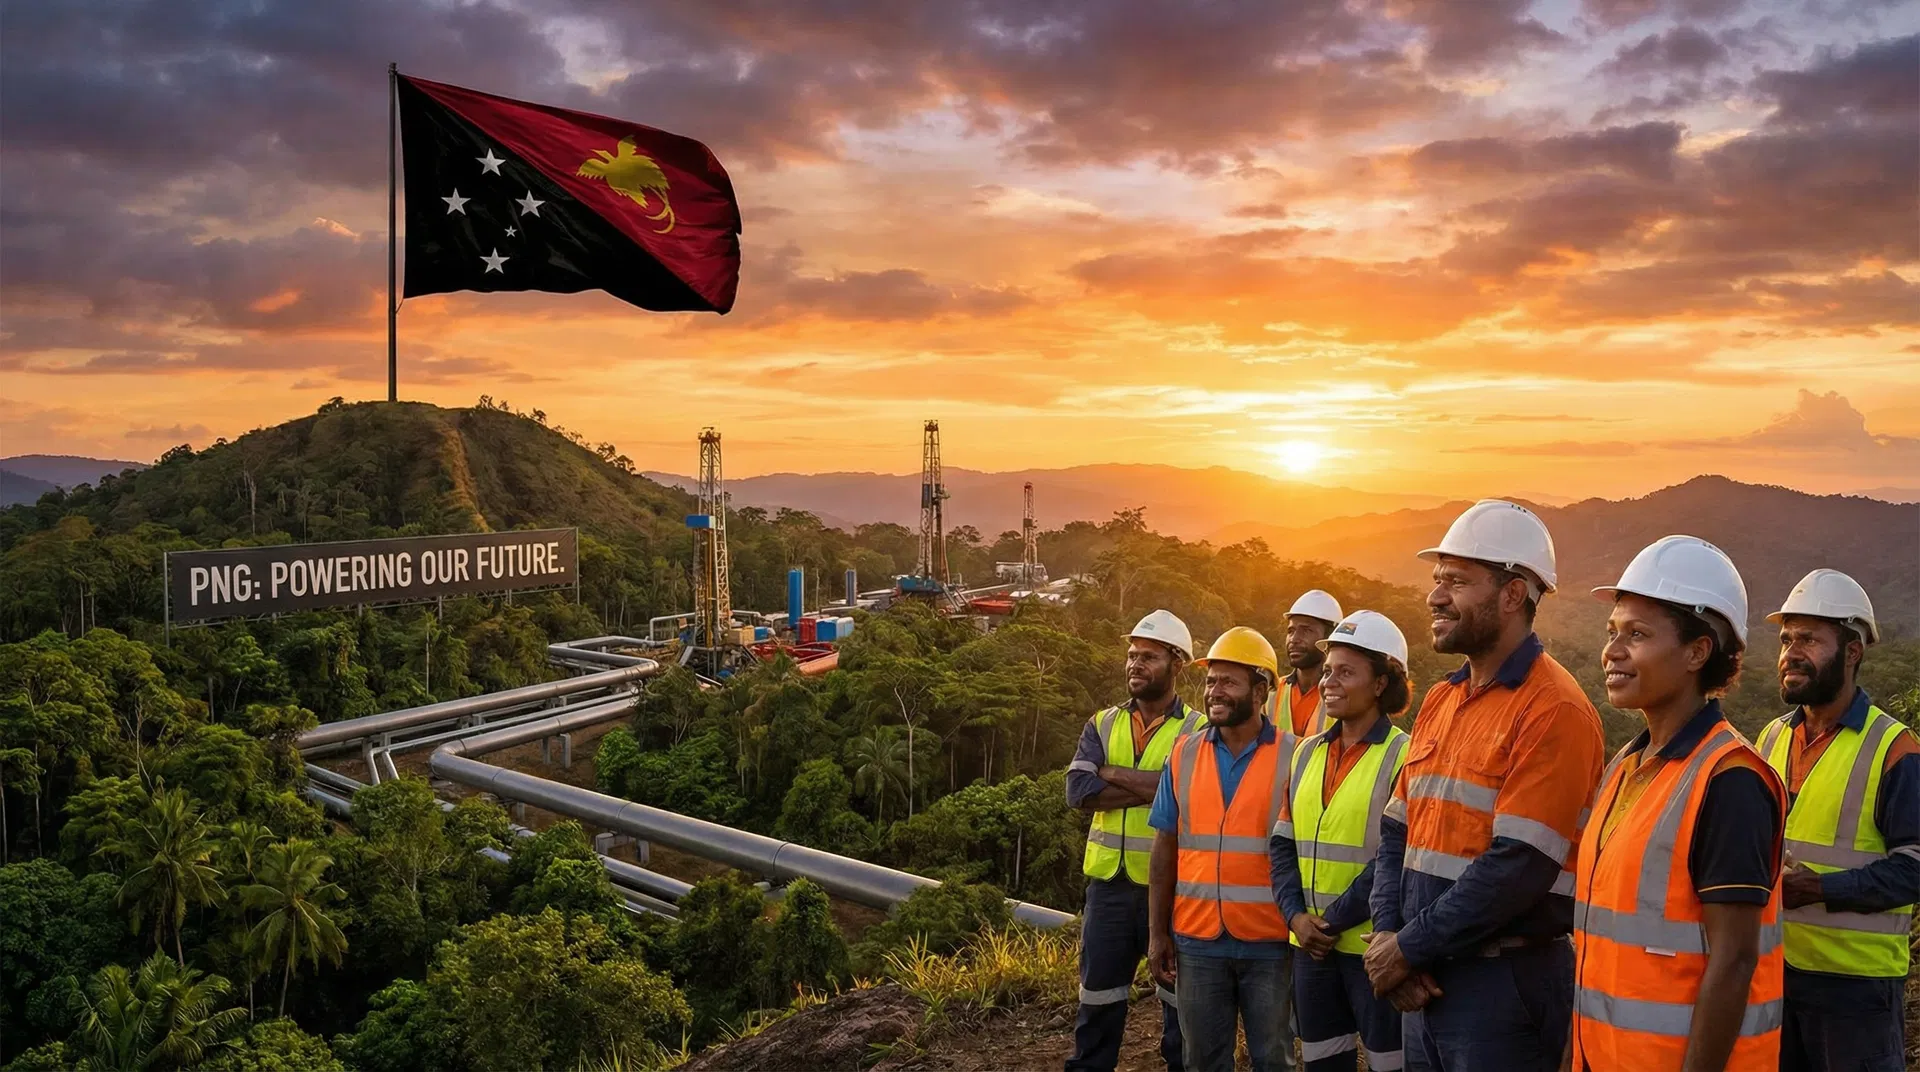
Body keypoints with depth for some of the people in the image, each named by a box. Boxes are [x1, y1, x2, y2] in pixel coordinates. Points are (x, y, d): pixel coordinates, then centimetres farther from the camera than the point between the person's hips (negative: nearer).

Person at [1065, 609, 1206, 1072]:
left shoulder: (1198, 730, -5)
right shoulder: (1102, 725, 6)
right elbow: (1078, 791, -9)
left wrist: (1111, 774, -15)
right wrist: (1150, 787, -17)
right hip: (1109, 879, 4)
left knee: (1179, 993, 11)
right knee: (1098, 992, 13)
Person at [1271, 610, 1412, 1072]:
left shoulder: (1404, 756, -9)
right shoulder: (1308, 752, 10)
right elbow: (1283, 844, 9)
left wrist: (1336, 920, -16)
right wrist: (1296, 914, -5)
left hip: (1373, 946, -6)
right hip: (1311, 945, 6)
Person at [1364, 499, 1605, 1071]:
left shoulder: (1553, 711, -15)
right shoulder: (1439, 700, 10)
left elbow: (1516, 868, -22)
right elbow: (1397, 833, 10)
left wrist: (1409, 948, -15)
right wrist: (1386, 936, -5)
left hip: (1504, 981, -7)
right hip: (1425, 981, 7)